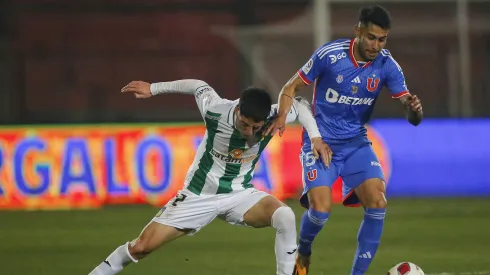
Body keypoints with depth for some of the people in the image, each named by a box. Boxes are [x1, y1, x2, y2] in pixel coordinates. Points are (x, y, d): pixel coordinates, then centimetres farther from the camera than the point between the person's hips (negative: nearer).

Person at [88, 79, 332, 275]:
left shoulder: (273, 118, -21)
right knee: (141, 247, -5)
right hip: (199, 195, -1)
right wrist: (153, 89, 8)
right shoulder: (215, 110, -24)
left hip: (239, 195, 1)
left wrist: (315, 137, -13)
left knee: (286, 217, -29)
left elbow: (300, 105, 0)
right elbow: (198, 85, -2)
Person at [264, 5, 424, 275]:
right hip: (320, 141, -3)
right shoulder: (329, 54, -16)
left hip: (356, 143, 3)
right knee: (320, 209, -20)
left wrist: (414, 109, -35)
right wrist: (282, 116, -25)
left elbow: (411, 116, -10)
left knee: (378, 203, -18)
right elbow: (291, 87, -5)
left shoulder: (387, 65, -9)